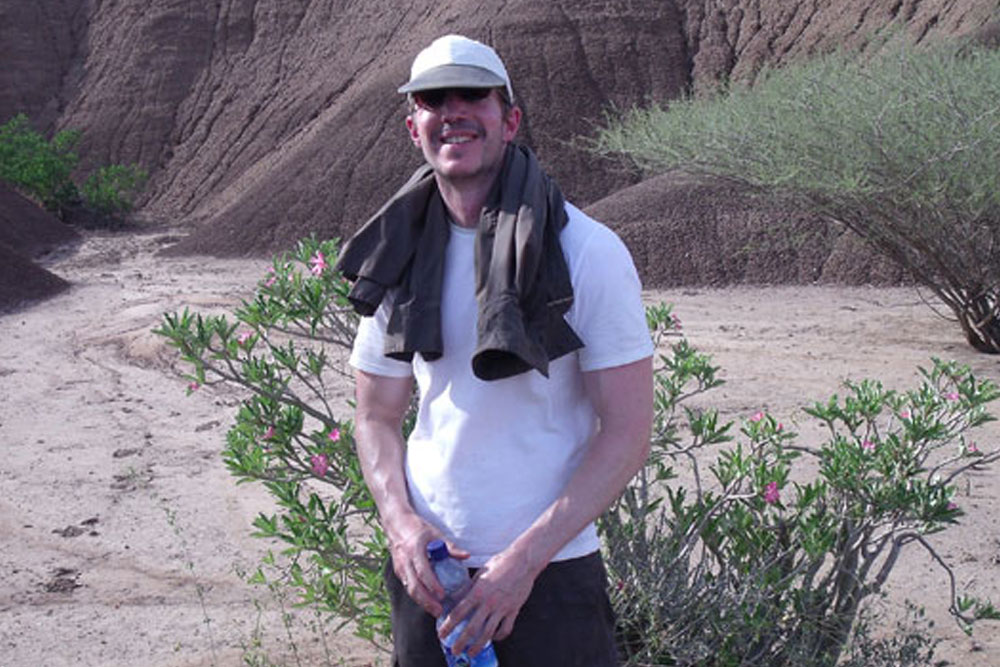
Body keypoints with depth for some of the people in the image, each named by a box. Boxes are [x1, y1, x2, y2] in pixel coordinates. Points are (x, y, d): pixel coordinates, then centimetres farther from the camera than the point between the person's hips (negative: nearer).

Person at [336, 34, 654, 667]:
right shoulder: (402, 257, 3)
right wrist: (400, 521, -8)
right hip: (426, 564, 4)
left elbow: (627, 434, -11)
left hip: (549, 568, -3)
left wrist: (524, 559, -17)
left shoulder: (588, 252, -10)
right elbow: (377, 416, 10)